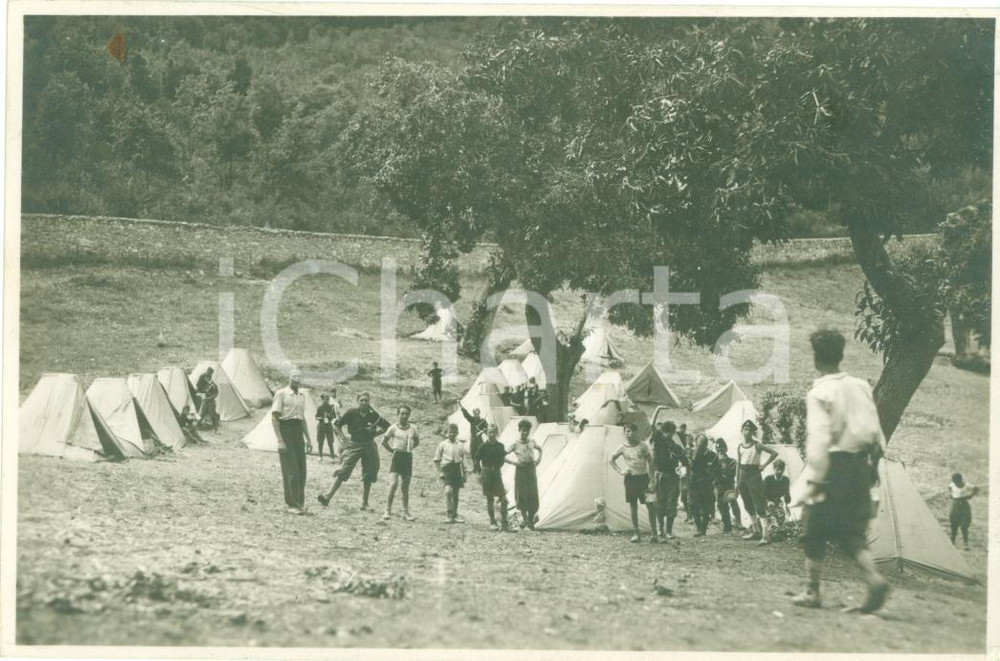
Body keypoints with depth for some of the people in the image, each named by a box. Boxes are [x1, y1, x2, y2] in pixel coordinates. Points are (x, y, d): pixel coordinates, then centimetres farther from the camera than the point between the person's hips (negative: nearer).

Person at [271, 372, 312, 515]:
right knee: (291, 470, -6)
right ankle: (292, 504, 0)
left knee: (301, 470, 6)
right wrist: (280, 440, -15)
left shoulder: (301, 396, 16)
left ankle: (299, 503, 15)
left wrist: (307, 439, 18)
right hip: (286, 429, -6)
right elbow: (274, 418, -9)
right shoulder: (281, 394, -5)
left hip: (298, 431, 6)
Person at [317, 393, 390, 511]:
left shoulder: (373, 416, 0)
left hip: (369, 446, 2)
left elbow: (386, 426, 14)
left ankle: (364, 503, 14)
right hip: (353, 445, -2)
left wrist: (374, 433, 2)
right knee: (343, 472, -12)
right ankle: (328, 497, -16)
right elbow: (336, 425, 3)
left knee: (368, 476, 5)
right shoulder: (352, 413, -5)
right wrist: (344, 438, -5)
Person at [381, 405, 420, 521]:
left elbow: (417, 441, 21)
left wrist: (409, 448, 8)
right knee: (393, 484, -15)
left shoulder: (412, 429, 6)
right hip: (396, 456, -4)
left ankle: (406, 512, 15)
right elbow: (384, 441, 3)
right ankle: (388, 511, -11)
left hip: (408, 457, 4)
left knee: (405, 487, 9)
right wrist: (392, 451, 1)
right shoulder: (393, 428, -4)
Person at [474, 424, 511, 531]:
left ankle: (504, 524, -1)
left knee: (504, 499, -5)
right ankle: (492, 522, 14)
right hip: (487, 473, -3)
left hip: (497, 473, 3)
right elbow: (476, 460, -5)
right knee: (489, 499, 4)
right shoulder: (483, 447, -7)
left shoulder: (500, 446, 4)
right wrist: (480, 473, -10)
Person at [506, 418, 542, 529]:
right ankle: (524, 518, 16)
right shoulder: (515, 444, -6)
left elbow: (539, 449, 27)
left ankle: (530, 520, 13)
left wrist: (538, 460, 12)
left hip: (531, 469, 3)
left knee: (533, 495, 1)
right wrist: (513, 462, -17)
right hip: (521, 470, -3)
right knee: (521, 495, 0)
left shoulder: (532, 442, 7)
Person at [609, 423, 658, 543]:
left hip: (643, 477, -1)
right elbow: (612, 460, 14)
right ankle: (636, 533, 10)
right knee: (633, 506, 3)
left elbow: (650, 462, 3)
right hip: (630, 478, 1)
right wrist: (620, 472, 1)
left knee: (650, 505, -5)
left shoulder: (643, 446, -1)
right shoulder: (622, 448, 2)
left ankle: (654, 533, 1)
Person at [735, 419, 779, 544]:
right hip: (743, 475, 7)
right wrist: (737, 481, 10)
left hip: (754, 474, -7)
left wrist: (764, 465, -10)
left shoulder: (757, 445, -7)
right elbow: (738, 464, 13)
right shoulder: (740, 446, 9)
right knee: (748, 505, 12)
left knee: (759, 505, -12)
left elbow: (774, 453, -9)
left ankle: (765, 534, -16)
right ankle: (756, 531, 23)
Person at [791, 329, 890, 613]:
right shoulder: (861, 387, 7)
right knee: (852, 532, 12)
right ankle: (874, 578, -9)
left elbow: (818, 439, -18)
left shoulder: (819, 393, -12)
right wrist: (874, 465, 17)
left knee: (814, 532, 9)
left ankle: (813, 592, 15)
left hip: (831, 466, -6)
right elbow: (876, 432, 9)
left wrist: (814, 479, -17)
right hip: (859, 466, 6)